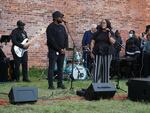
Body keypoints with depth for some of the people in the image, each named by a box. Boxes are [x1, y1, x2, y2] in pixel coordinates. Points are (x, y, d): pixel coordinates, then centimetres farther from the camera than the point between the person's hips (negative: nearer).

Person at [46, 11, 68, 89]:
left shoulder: (62, 27, 14)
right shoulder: (51, 27, -8)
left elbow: (66, 37, 14)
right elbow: (51, 40, -15)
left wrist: (64, 48, -1)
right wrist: (59, 49, -14)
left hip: (62, 51, 7)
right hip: (53, 51, -7)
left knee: (60, 68, 9)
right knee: (51, 68, -2)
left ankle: (60, 83, 16)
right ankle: (51, 85, 2)